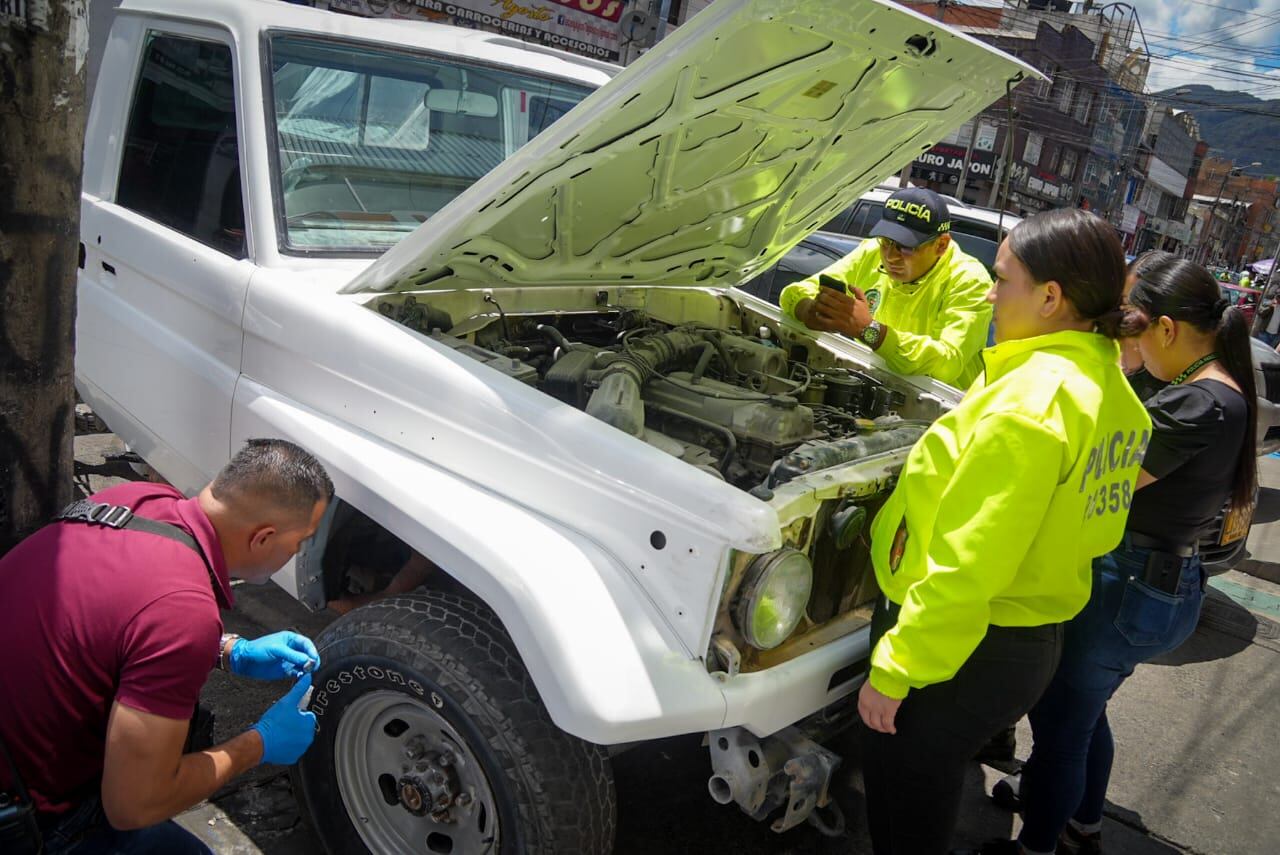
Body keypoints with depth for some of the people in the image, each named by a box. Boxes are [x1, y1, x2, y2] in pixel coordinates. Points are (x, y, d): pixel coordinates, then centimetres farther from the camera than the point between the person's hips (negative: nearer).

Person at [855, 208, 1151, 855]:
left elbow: (966, 566, -27)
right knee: (931, 794, 28)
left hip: (967, 648, -9)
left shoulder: (1031, 402, -26)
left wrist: (895, 670, -21)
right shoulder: (1113, 393, 4)